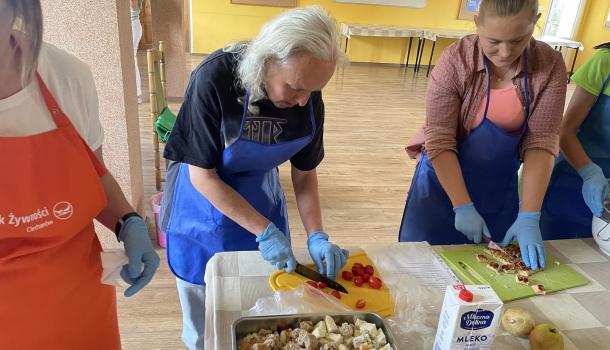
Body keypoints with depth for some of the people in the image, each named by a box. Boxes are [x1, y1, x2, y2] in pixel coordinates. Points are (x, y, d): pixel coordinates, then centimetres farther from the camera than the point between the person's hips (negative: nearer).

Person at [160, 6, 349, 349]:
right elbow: (202, 176, -23)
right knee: (207, 322, 17)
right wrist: (264, 231, -23)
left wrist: (317, 237, -16)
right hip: (206, 208, -3)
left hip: (263, 200, 3)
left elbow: (305, 174, -4)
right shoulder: (215, 79, -30)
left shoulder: (310, 98, -17)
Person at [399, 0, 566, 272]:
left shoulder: (550, 66, -12)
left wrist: (529, 217, -17)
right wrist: (463, 207, -20)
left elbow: (541, 142, -13)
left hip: (501, 188, 3)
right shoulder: (455, 61, -21)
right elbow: (439, 141, -20)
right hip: (445, 180, -2)